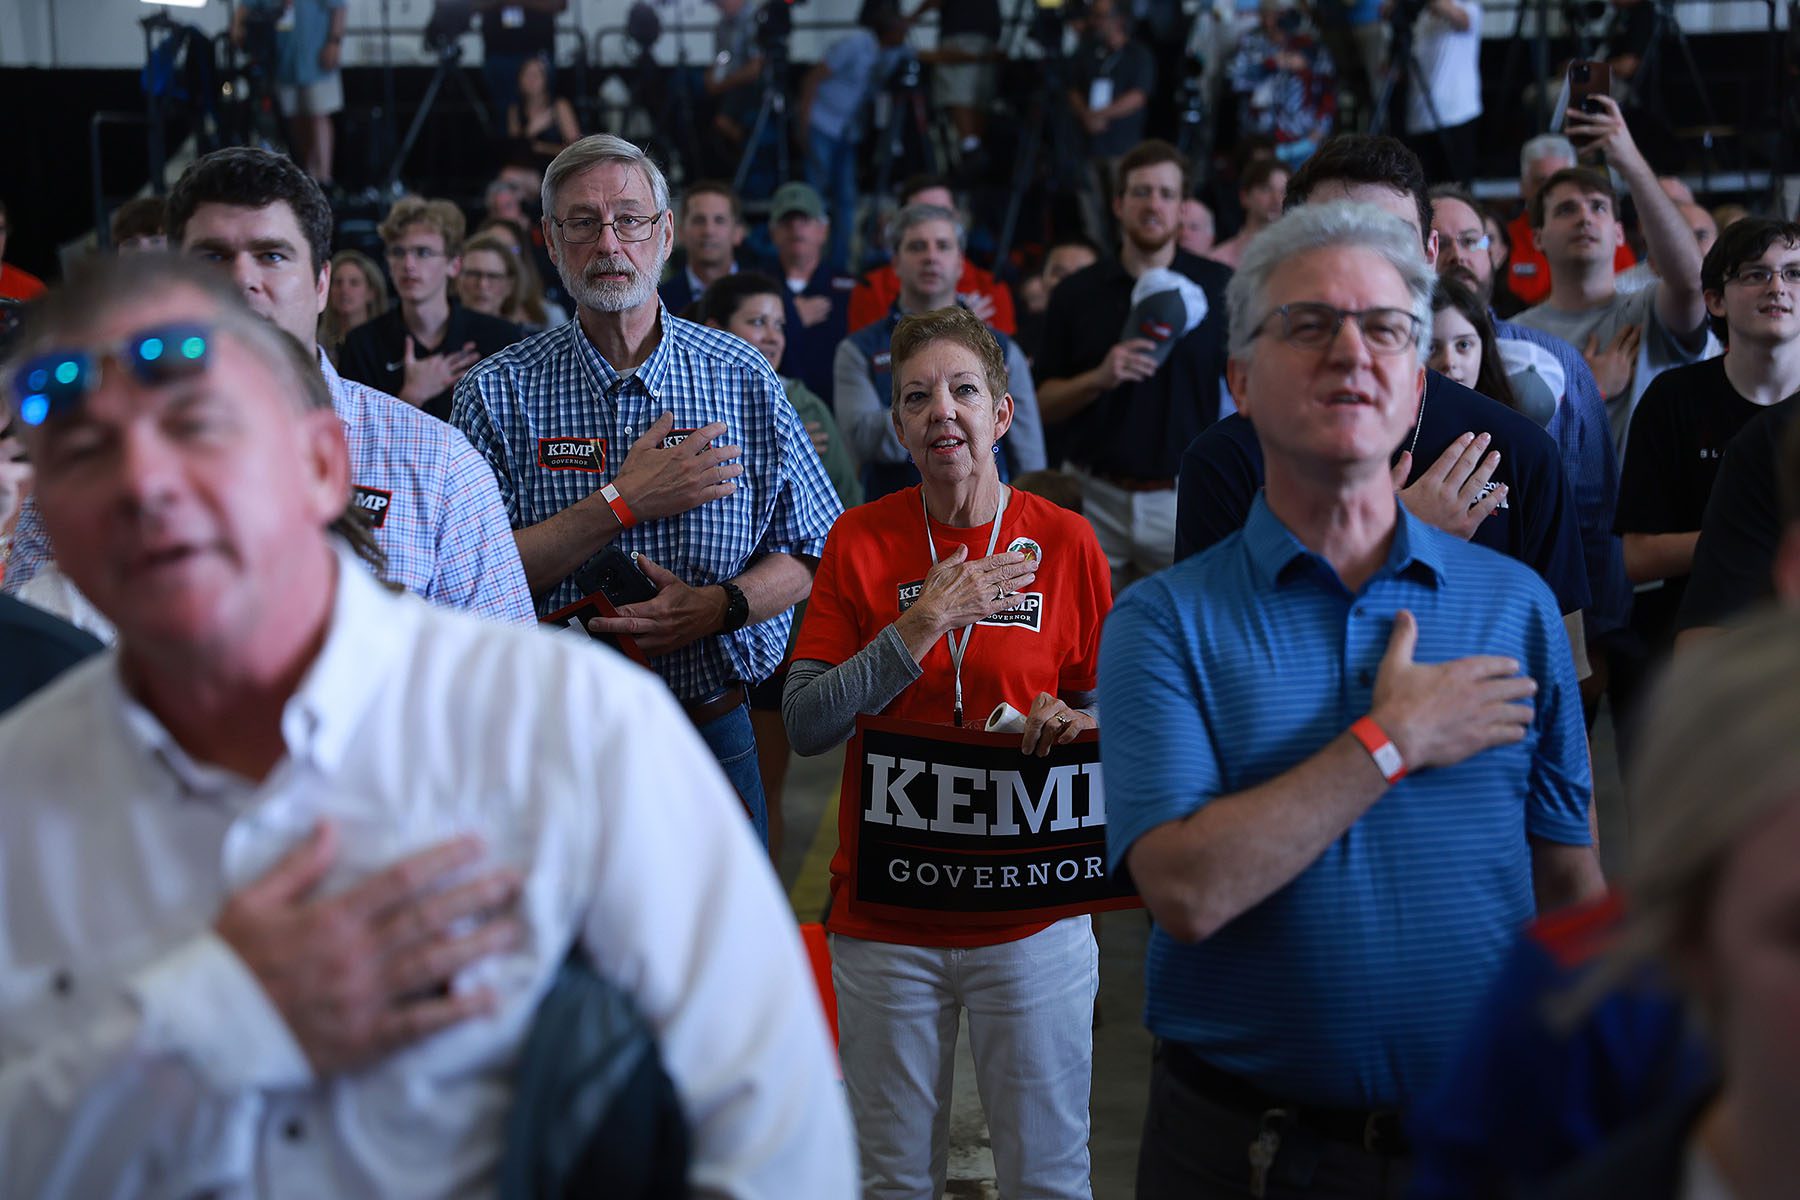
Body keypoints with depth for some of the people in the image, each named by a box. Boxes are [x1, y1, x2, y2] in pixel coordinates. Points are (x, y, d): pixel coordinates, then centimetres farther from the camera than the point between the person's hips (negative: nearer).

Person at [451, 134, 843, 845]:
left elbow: (811, 553, 0)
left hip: (712, 738, 1)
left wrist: (720, 605, -19)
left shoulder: (743, 380, 0)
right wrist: (622, 503, -18)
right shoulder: (498, 394, -4)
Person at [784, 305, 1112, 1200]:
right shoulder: (860, 541, -1)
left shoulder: (1063, 540, -1)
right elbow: (803, 724, -9)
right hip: (885, 914, 1)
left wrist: (1073, 724, -15)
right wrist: (920, 629, -17)